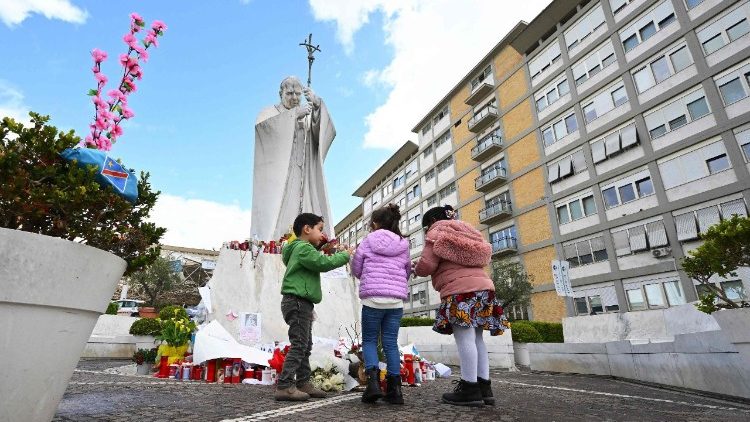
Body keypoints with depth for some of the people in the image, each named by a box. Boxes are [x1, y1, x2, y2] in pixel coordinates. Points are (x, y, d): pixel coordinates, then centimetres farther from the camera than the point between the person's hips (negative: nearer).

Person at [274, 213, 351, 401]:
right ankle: (285, 386, -8)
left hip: (303, 304, 11)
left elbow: (318, 263, 24)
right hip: (297, 302, -11)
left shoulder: (304, 248, 20)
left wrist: (320, 245, 14)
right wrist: (345, 255, -11)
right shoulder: (303, 248, -14)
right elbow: (324, 263, -22)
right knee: (299, 344, -11)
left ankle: (303, 383, 20)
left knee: (306, 346, 13)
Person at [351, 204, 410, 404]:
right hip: (396, 300, 3)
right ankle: (394, 389, 10)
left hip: (373, 298, -3)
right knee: (391, 342, 10)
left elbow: (356, 269, 7)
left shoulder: (369, 241, 0)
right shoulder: (403, 245, 9)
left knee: (369, 340, 11)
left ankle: (373, 380, -7)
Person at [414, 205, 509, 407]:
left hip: (460, 289, -8)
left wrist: (416, 269, 15)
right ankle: (484, 387, 10)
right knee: (476, 338, 9)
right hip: (482, 285, 8)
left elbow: (427, 264, -7)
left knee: (465, 338, -9)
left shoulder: (437, 232, 4)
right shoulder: (467, 232, 27)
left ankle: (470, 389, -9)